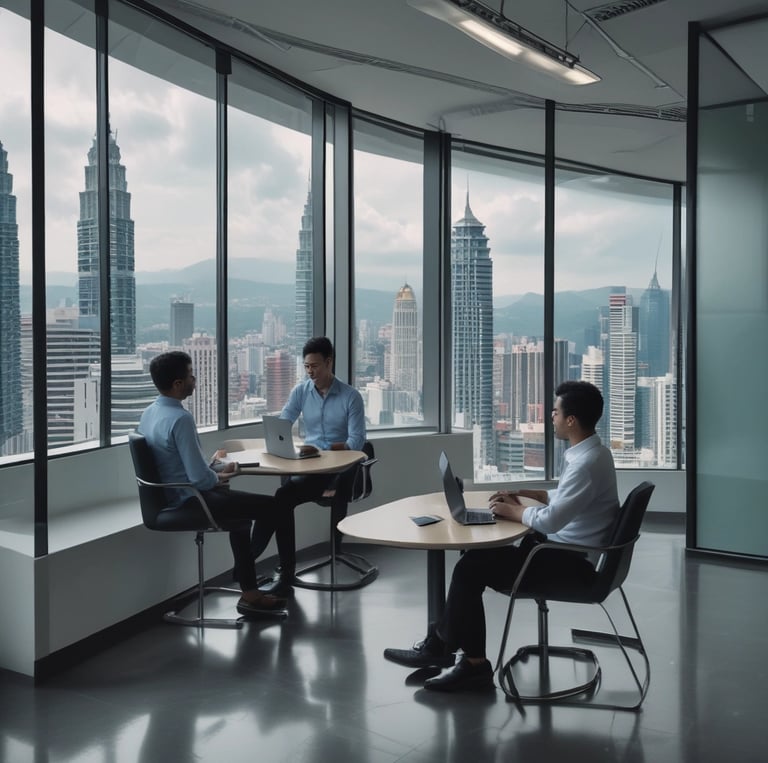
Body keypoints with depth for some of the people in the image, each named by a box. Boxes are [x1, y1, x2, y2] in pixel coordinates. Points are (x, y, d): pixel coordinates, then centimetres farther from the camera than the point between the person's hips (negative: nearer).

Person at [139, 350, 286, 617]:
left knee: (242, 508, 27)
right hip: (189, 501, -10)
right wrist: (218, 478, -6)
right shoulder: (181, 418, -25)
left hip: (169, 497, 10)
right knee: (272, 506, -2)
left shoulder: (148, 414, 4)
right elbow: (199, 478, -26)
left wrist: (211, 465, 9)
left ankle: (249, 590, 22)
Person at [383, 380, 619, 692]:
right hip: (566, 547, 10)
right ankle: (443, 640, 10)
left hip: (570, 560, -10)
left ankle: (442, 645, 5)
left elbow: (549, 521, -28)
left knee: (470, 568, -11)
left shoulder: (587, 463, -24)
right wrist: (526, 494, 13)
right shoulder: (591, 452, 8)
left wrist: (514, 511, -11)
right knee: (478, 556, 8)